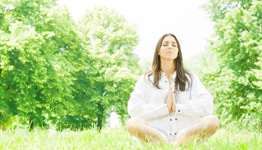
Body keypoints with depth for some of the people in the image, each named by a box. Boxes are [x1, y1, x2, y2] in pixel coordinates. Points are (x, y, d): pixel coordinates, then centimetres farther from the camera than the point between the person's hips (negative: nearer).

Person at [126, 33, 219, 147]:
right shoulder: (146, 79, 12)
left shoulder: (191, 78, 16)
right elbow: (134, 109, -3)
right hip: (155, 135, -1)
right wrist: (165, 107, -9)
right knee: (132, 124, -30)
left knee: (213, 121, -25)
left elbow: (207, 105, 0)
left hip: (187, 134, 2)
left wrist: (177, 107, -7)